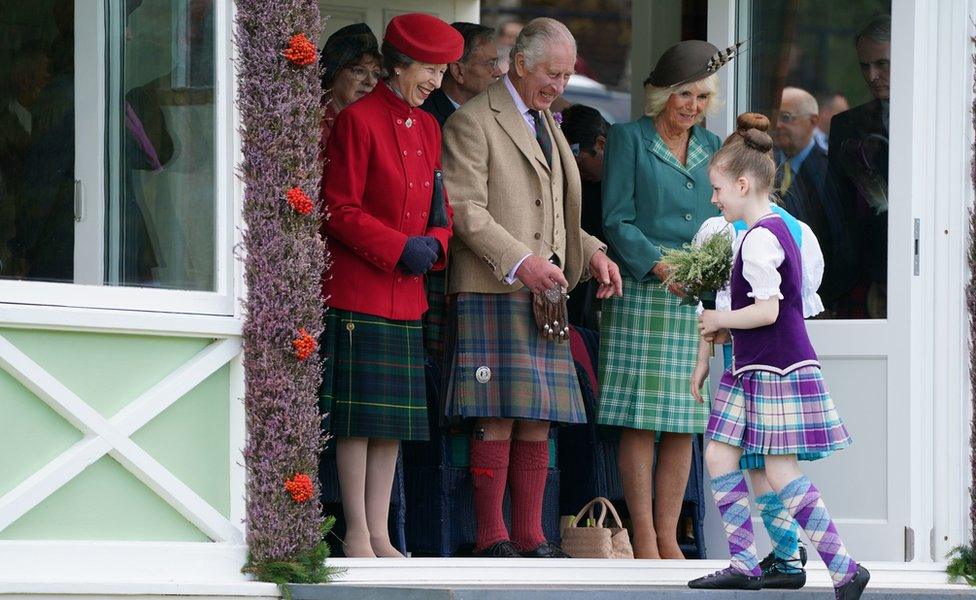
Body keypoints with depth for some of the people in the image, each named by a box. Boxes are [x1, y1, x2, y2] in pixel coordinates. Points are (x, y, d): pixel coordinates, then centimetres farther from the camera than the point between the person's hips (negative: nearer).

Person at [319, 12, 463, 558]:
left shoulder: (428, 128, 15)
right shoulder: (358, 120, -8)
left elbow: (442, 209, 19)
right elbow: (341, 211, -11)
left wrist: (435, 244, -2)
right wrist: (399, 248, -17)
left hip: (408, 294, 7)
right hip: (358, 288, -7)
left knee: (395, 420, 7)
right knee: (358, 415, -5)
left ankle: (379, 533, 10)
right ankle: (357, 534, -2)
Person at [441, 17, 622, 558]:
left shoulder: (547, 126, 23)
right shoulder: (473, 122, -3)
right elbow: (465, 209, -12)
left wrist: (591, 252, 11)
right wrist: (520, 261, -20)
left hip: (544, 293, 8)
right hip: (492, 291, -8)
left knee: (539, 419, 4)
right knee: (498, 417, -11)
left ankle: (529, 535, 7)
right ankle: (491, 537, -7)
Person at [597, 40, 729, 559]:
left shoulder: (712, 148, 16)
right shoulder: (628, 139, 2)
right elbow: (617, 220, -5)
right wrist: (660, 268, -18)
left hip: (696, 300, 5)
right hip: (641, 294, -4)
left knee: (683, 424, 3)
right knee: (641, 421, -6)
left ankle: (668, 537, 7)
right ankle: (643, 541, -4)